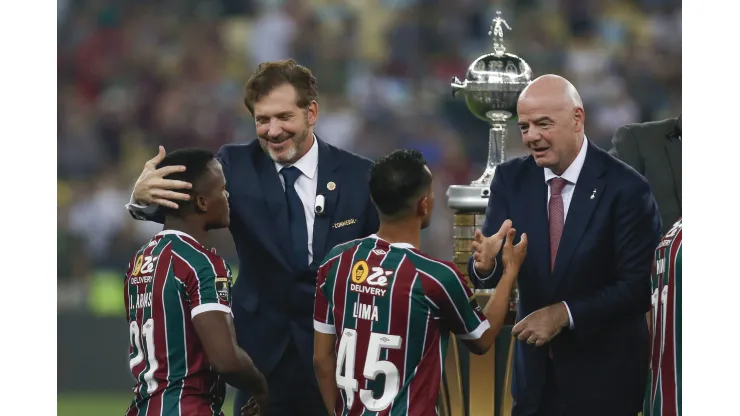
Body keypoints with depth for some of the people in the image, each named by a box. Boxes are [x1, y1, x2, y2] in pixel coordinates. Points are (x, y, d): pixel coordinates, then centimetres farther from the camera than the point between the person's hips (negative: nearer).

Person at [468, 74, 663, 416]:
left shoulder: (624, 188, -14)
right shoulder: (512, 179, -1)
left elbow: (640, 286, -15)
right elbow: (491, 271, -6)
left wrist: (564, 314, -23)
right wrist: (486, 263, -29)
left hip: (603, 374, -4)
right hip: (536, 370, 4)